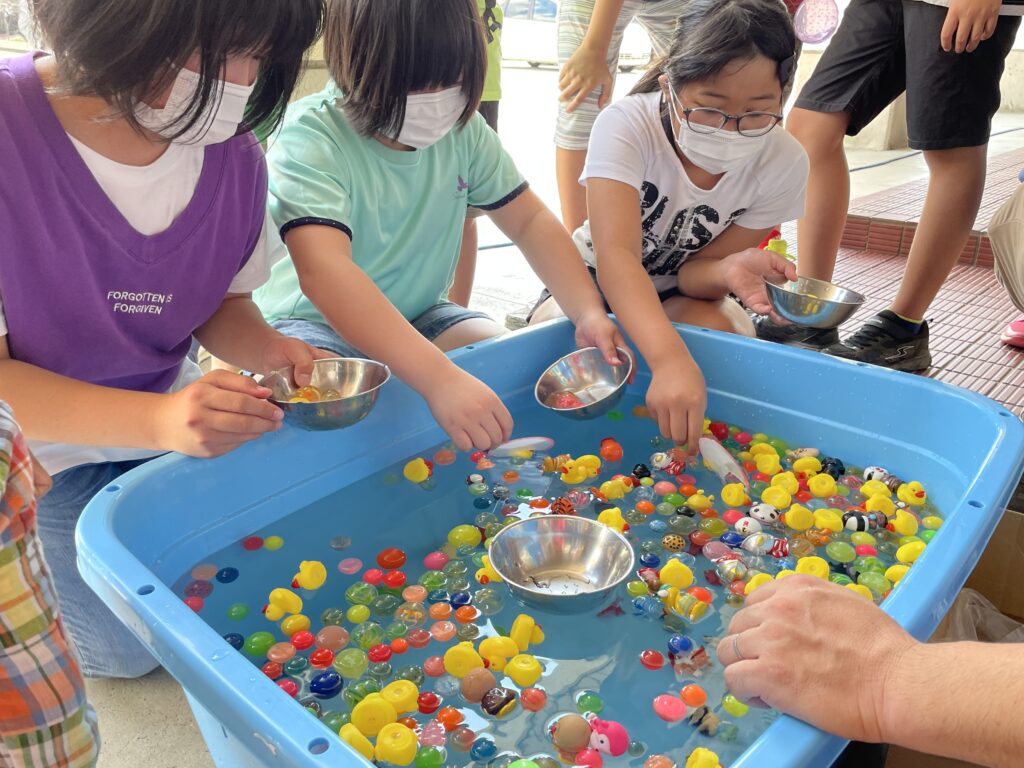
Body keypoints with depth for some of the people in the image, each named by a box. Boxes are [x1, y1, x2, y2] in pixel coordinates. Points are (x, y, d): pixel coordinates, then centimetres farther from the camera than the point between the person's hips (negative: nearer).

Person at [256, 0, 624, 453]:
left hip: (418, 315, 5)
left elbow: (529, 221, 2)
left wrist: (589, 312, -14)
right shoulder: (310, 140, -24)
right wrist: (440, 378, -51)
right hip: (312, 323, -5)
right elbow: (324, 272, -39)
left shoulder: (464, 130, -6)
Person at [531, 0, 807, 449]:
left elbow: (693, 269, -15)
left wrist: (728, 270, -41)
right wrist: (671, 360, -60)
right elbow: (616, 255, -43)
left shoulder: (784, 163, -19)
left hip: (678, 293, 3)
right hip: (594, 282, -2)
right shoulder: (627, 126, -29)